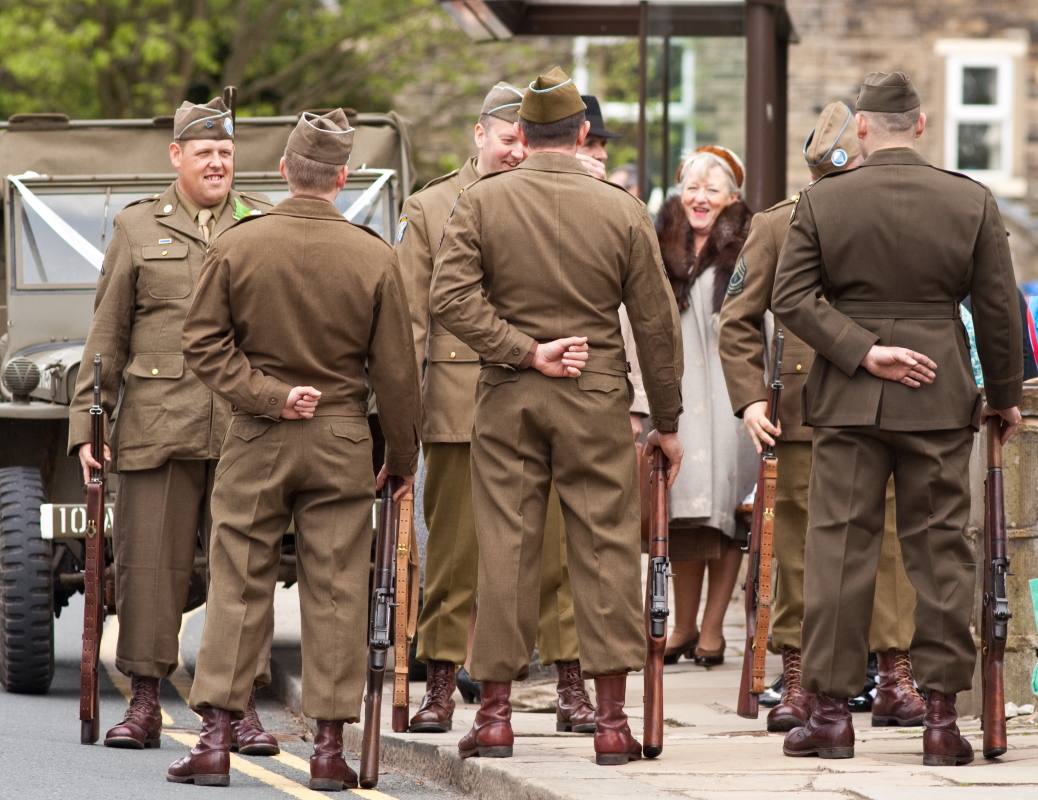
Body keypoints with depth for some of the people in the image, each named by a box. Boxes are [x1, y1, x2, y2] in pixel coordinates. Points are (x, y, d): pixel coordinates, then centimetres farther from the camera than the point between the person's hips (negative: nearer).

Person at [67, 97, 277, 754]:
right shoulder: (137, 227, 11)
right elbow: (107, 333, 10)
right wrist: (87, 422, 4)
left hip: (247, 425, 0)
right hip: (158, 424, 0)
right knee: (150, 562, 0)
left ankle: (242, 706, 3)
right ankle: (144, 704, 8)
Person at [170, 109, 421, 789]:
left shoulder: (236, 246, -5)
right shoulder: (374, 257, -6)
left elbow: (204, 342, -5)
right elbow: (396, 370, -1)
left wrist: (266, 395, -5)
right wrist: (403, 458, 9)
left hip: (257, 439, 0)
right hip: (342, 440, 0)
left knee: (238, 585, 4)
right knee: (336, 591, 4)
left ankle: (216, 738, 0)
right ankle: (331, 745, 4)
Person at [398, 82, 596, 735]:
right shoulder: (429, 209, 10)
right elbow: (409, 318, 7)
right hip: (458, 402, 0)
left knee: (555, 548, 0)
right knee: (453, 552, 3)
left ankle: (573, 687, 5)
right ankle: (441, 686, 10)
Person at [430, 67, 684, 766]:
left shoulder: (482, 203, -1)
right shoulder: (621, 210, -1)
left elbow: (452, 298, -11)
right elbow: (656, 323, 2)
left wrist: (523, 351, -8)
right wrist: (668, 421, 10)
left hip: (507, 395, 1)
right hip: (597, 395, -1)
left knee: (506, 549, 5)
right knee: (605, 549, 2)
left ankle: (495, 712, 7)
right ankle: (612, 717, 0)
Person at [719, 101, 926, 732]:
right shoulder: (777, 228, 6)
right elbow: (738, 321, 8)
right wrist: (749, 397, -3)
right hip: (802, 415, 0)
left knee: (888, 541, -2)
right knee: (800, 547, 1)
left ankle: (897, 679, 3)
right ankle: (798, 681, 7)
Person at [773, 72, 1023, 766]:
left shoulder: (821, 201, -1)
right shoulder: (973, 202, -1)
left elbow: (792, 298, -7)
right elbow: (999, 311, 2)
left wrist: (861, 351, -8)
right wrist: (1005, 394, 13)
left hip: (848, 397, 0)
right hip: (940, 397, 0)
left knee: (840, 547, 4)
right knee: (940, 551, 4)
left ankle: (833, 712, 5)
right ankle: (941, 716, 3)